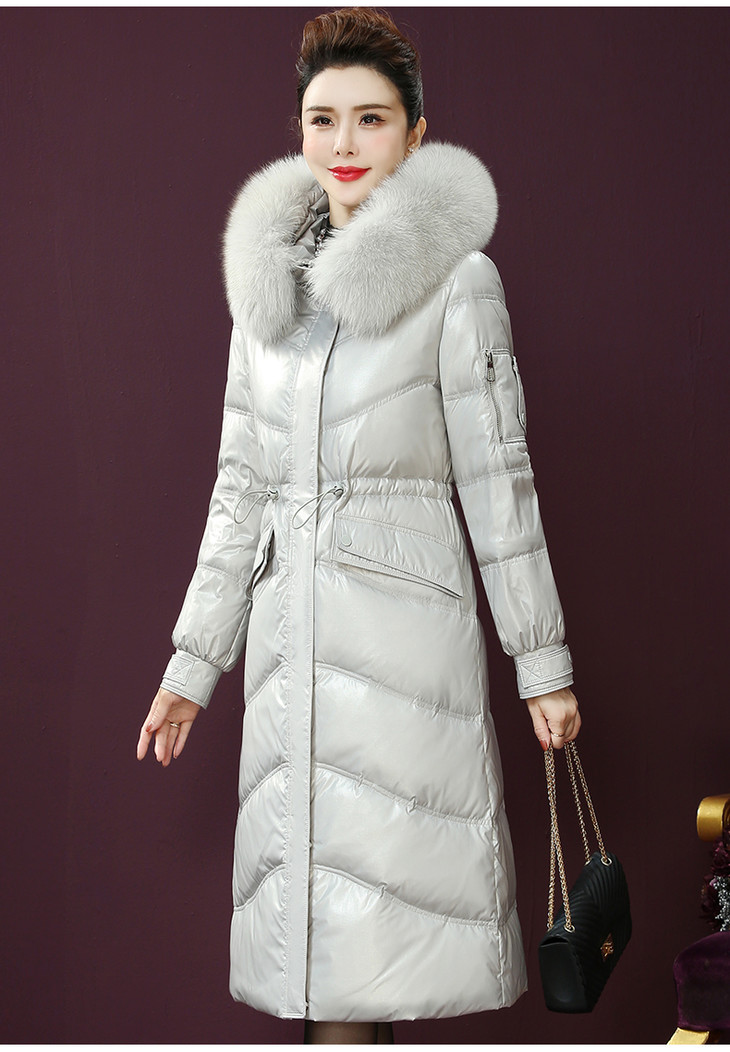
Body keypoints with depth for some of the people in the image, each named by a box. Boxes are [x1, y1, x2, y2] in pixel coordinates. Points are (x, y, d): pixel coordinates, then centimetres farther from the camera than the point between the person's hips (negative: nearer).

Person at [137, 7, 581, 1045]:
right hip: (290, 628, 5)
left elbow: (498, 480, -4)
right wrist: (193, 664, 11)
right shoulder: (269, 285, 11)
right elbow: (242, 486, 12)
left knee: (379, 895, 0)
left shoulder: (456, 278, -4)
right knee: (315, 905, 9)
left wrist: (543, 663, -3)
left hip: (405, 622, -5)